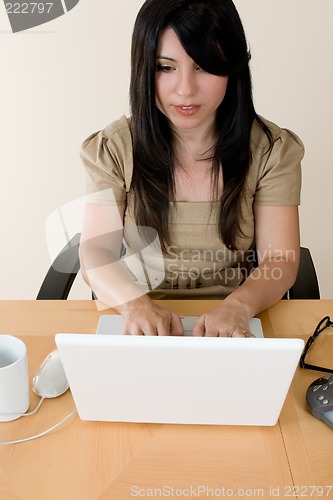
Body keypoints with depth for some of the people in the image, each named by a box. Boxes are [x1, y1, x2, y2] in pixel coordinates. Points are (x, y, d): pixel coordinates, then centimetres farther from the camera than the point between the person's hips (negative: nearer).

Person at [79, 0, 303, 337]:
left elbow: (280, 262, -8)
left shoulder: (271, 149, -4)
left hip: (237, 324, 1)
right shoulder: (113, 148, -3)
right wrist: (137, 304, -27)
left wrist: (237, 306, -28)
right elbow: (96, 253, -7)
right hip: (141, 331, 0)